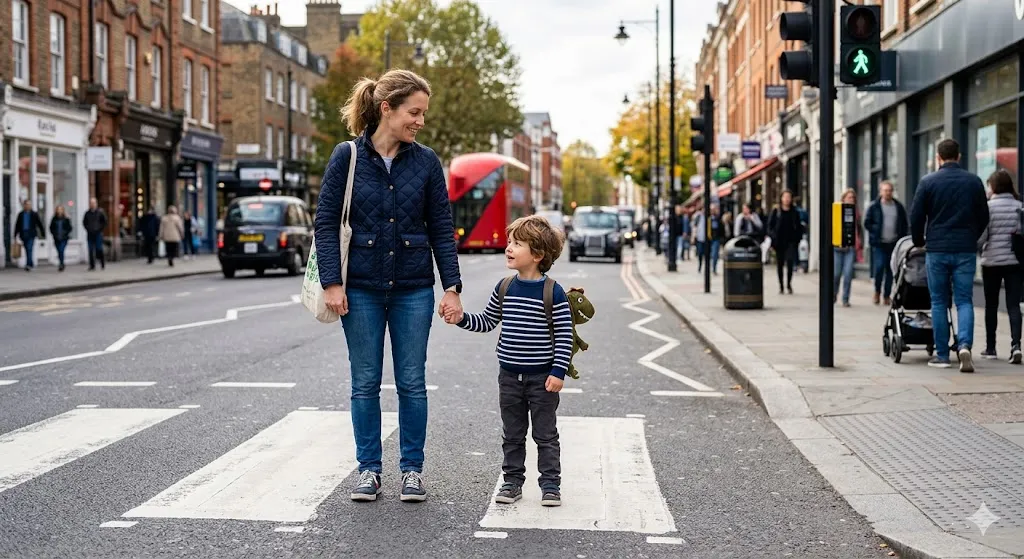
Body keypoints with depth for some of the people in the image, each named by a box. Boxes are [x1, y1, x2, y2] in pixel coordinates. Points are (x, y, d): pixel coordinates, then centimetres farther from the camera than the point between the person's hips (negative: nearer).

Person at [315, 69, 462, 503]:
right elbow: (326, 222, -3)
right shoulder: (347, 157, -4)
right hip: (361, 289, -1)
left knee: (412, 382, 5)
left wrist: (452, 287, -3)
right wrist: (332, 282, -10)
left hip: (413, 289, 1)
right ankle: (369, 468, 18)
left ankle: (412, 469, 17)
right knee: (365, 383, 6)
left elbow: (442, 227, 3)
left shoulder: (425, 161, 1)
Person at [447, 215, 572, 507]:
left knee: (546, 435, 4)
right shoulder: (504, 289, 3)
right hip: (510, 376, 5)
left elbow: (564, 335, -10)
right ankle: (512, 482, 22)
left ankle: (550, 485, 12)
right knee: (512, 435, 13)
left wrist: (558, 372, -14)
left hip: (542, 377, -5)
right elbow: (487, 322, 14)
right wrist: (462, 318, -2)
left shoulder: (553, 292, -12)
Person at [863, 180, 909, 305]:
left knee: (891, 270, 4)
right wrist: (876, 233, -7)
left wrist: (901, 238, 4)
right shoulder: (874, 207, 3)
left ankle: (887, 295, 13)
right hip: (879, 244, -3)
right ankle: (877, 292, 7)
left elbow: (905, 225, 16)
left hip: (894, 244, 3)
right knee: (879, 267, -14)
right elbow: (867, 223, 4)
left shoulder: (899, 207, 11)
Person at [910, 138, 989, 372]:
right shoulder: (974, 181, 4)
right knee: (964, 300, 5)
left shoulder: (928, 182, -3)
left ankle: (942, 355, 8)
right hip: (966, 250, 1)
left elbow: (916, 217, -1)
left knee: (939, 302, 7)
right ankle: (965, 344, -18)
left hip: (937, 250, -1)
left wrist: (919, 242, 15)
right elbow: (983, 217, 11)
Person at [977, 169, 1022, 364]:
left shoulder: (988, 206, -8)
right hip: (1014, 261, 2)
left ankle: (990, 348, 16)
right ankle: (1015, 344, -15)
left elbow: (981, 236, -9)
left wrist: (976, 248, 9)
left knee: (991, 305, 10)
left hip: (992, 261, -2)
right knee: (1013, 304, 1)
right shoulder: (1019, 206, -1)